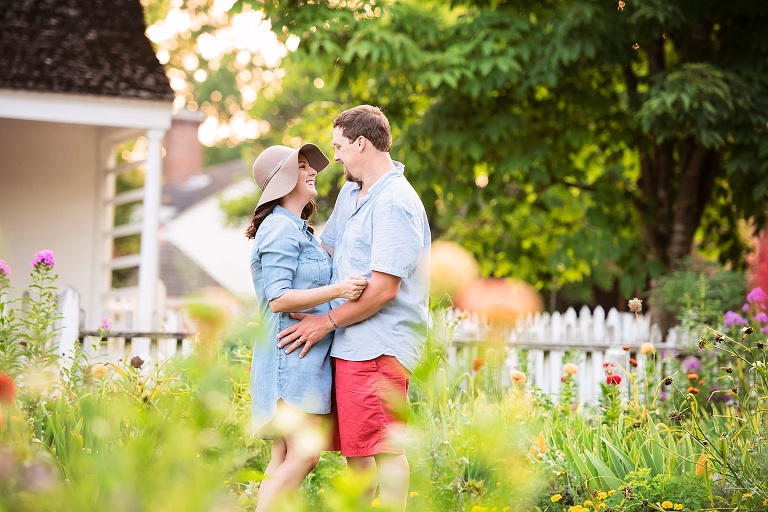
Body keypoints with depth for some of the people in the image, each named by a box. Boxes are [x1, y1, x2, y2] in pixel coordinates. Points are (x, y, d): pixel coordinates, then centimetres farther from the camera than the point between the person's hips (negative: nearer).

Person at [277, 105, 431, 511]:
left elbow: (383, 288, -19)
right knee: (355, 449, 12)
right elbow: (325, 247, 31)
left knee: (384, 447, -9)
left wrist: (327, 322, -12)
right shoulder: (350, 193, 16)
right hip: (348, 345, 10)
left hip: (379, 347, -10)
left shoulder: (395, 204, -15)